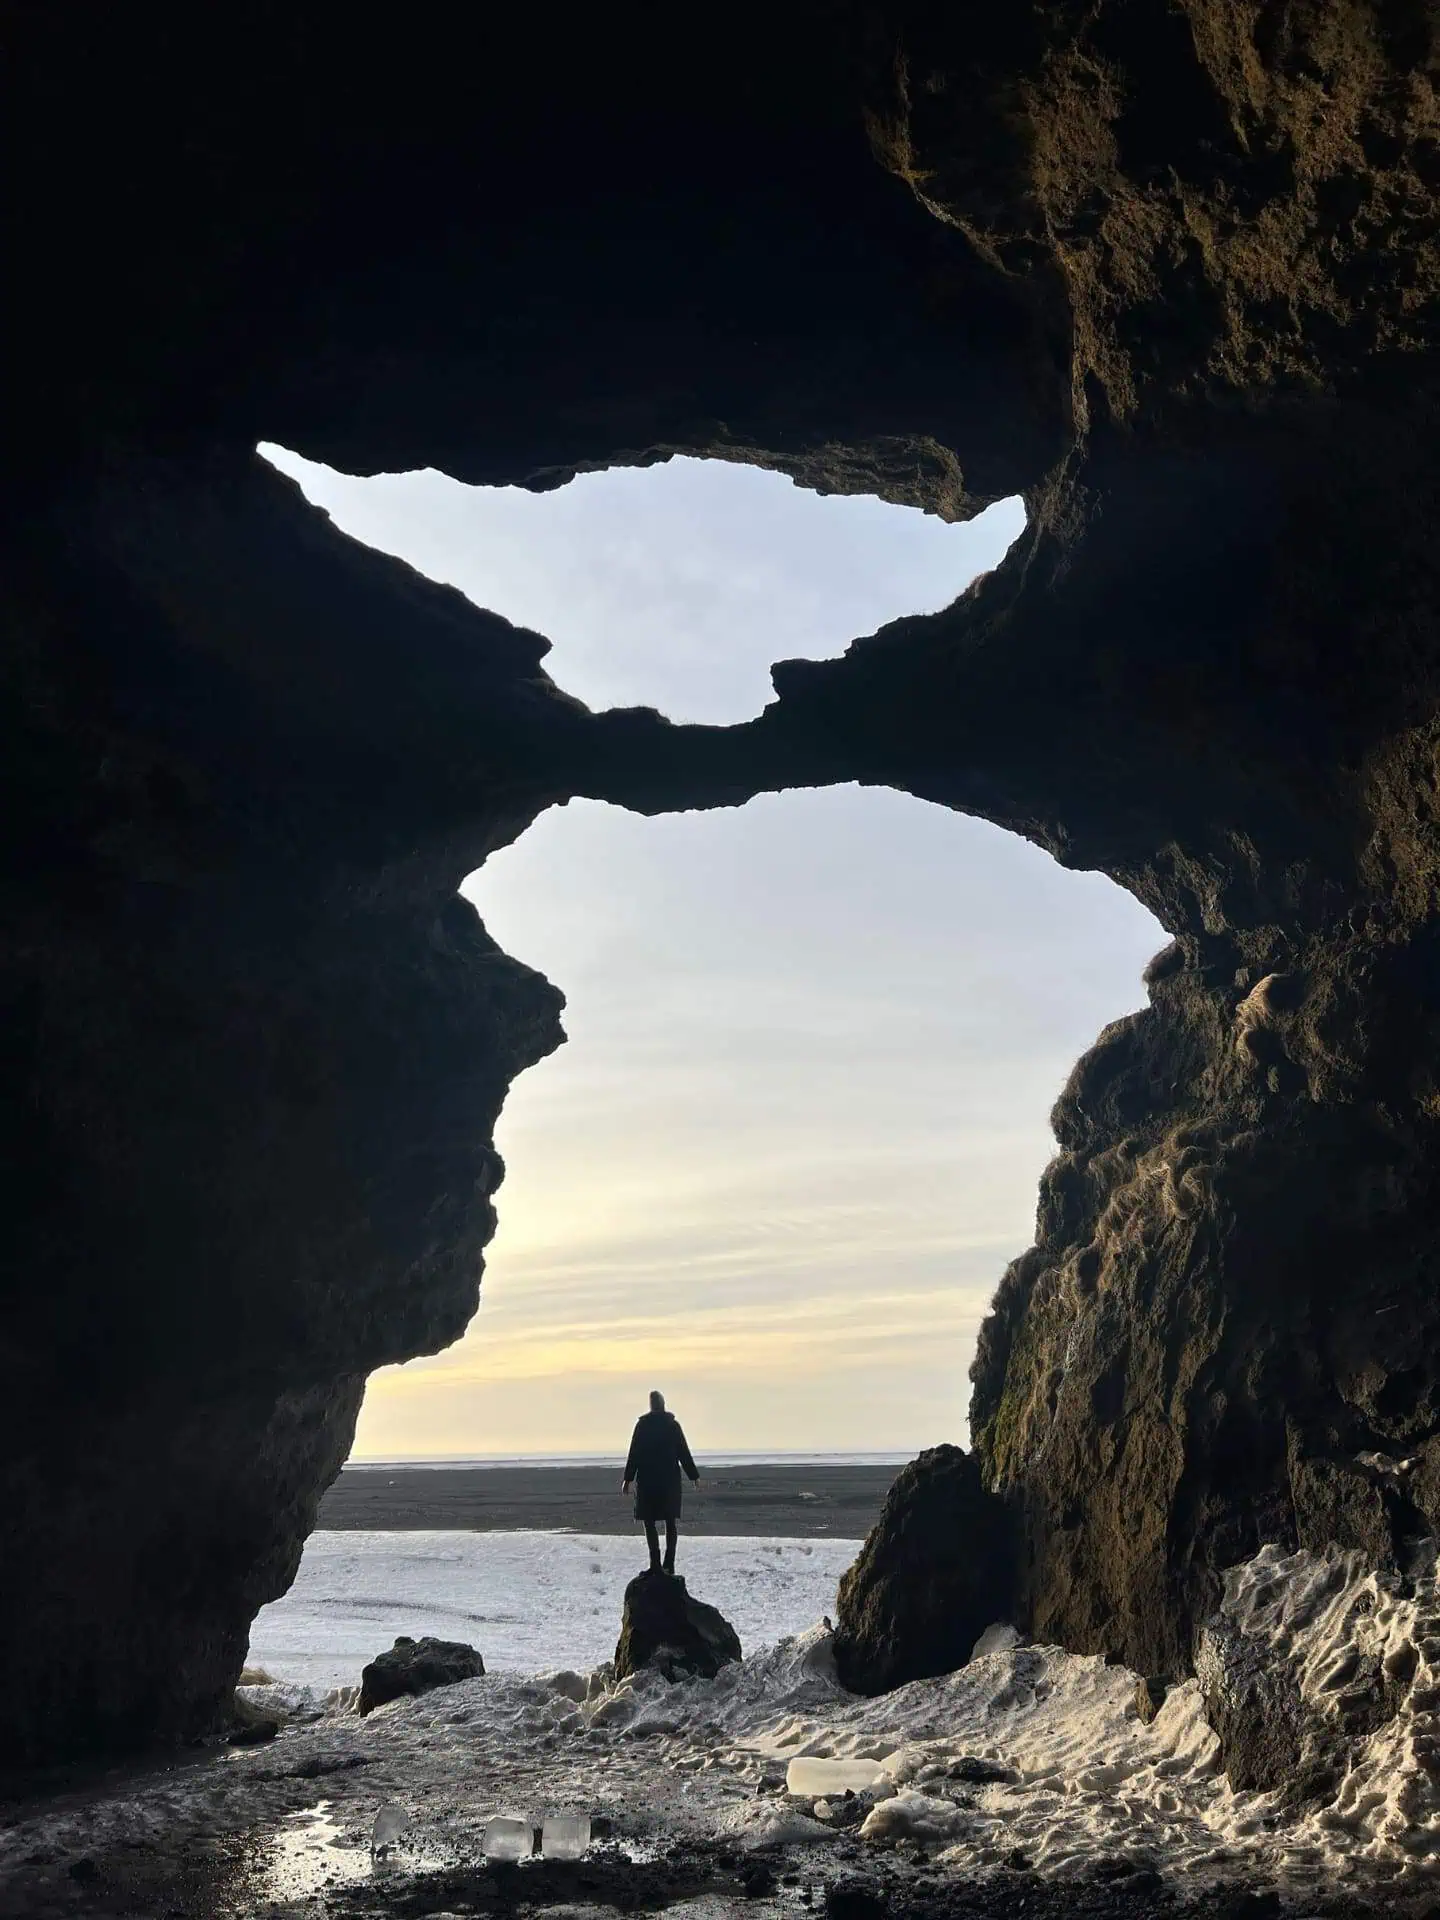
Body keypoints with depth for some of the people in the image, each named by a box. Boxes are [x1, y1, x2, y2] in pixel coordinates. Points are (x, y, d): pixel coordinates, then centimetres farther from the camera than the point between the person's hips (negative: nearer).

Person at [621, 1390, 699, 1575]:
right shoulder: (673, 1425, 2)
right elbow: (684, 1454, 5)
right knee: (670, 1522, 11)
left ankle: (656, 1564, -10)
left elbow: (634, 1454, -7)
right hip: (670, 1480, 3)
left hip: (647, 1480, -3)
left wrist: (628, 1479, -1)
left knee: (649, 1521, 1)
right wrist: (694, 1476, 14)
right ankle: (669, 1565, 9)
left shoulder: (642, 1425, -5)